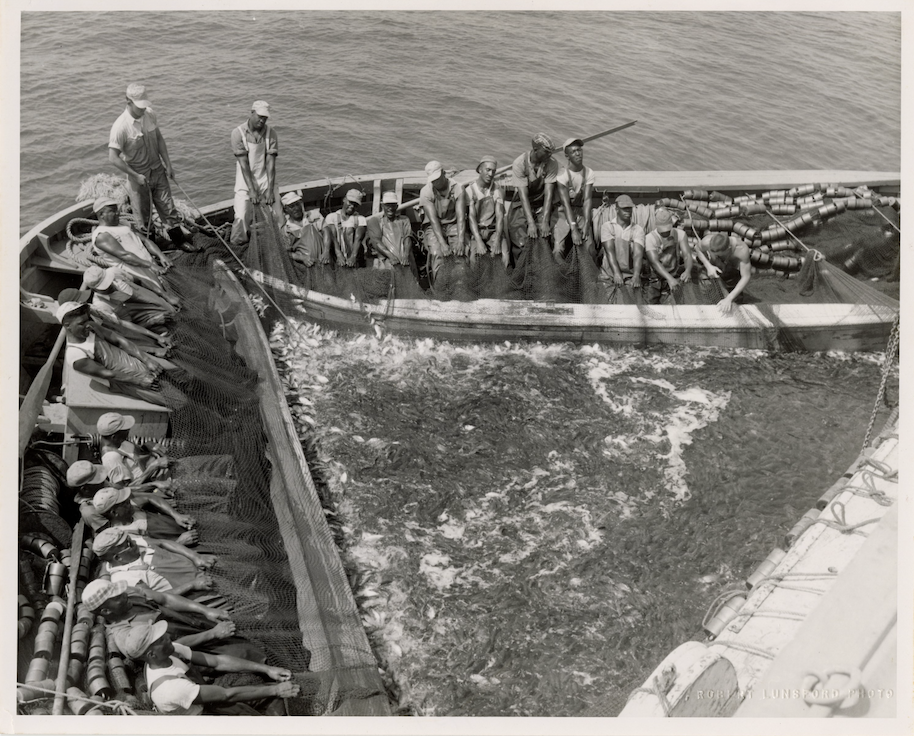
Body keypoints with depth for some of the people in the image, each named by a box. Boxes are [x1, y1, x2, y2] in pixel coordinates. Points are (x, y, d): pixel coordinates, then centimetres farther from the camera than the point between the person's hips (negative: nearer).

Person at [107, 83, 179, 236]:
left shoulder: (150, 114, -6)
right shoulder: (120, 127, -23)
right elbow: (113, 157, -19)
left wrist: (168, 165, 4)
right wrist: (136, 176, -18)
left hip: (158, 171, 4)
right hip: (138, 176, -4)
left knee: (169, 210, 7)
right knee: (143, 217, 10)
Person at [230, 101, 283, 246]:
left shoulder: (271, 133, -4)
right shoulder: (238, 133, -10)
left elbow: (270, 163, -8)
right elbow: (244, 164, -14)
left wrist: (270, 190, -16)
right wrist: (252, 190, -21)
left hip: (266, 180, 2)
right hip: (245, 181, -2)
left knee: (276, 215, -9)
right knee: (241, 217, -14)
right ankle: (238, 243, 8)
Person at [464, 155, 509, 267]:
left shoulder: (498, 191, 1)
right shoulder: (470, 190, -5)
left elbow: (500, 216, -8)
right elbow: (471, 217, -12)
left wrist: (497, 241, -23)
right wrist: (479, 241, -26)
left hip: (494, 230, 1)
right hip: (476, 231, -1)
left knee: (505, 256, -24)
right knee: (473, 256, -28)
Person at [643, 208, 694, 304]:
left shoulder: (680, 234, -2)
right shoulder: (650, 238, -12)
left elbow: (687, 254, -13)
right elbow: (654, 262, -24)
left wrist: (687, 270, -37)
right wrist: (669, 278, -39)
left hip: (675, 274, 2)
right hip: (656, 277, -2)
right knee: (651, 302, -18)